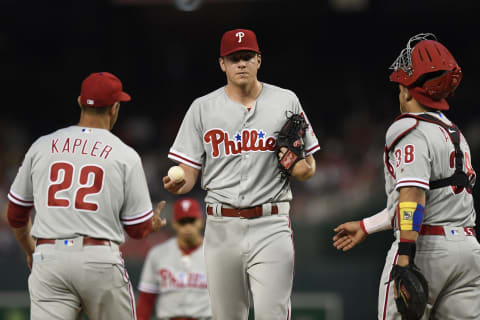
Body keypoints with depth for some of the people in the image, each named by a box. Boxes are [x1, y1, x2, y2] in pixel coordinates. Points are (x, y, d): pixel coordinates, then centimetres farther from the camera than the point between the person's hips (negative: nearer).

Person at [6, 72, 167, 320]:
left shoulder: (41, 146, 10)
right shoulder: (125, 155, 1)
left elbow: (16, 215, 17)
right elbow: (137, 229, 5)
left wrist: (30, 251, 36)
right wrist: (155, 223, 29)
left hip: (48, 259, 2)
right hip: (101, 261, -2)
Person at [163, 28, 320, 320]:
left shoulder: (286, 102, 6)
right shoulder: (203, 108, 7)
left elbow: (309, 169, 9)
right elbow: (189, 172, 5)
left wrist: (299, 167, -14)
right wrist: (177, 184, -18)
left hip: (270, 225, -2)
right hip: (221, 227, 2)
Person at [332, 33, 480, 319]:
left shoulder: (412, 132, -8)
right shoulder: (455, 133, 20)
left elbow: (413, 197, -21)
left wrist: (405, 257, -28)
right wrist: (366, 227, 33)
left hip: (426, 248, -8)